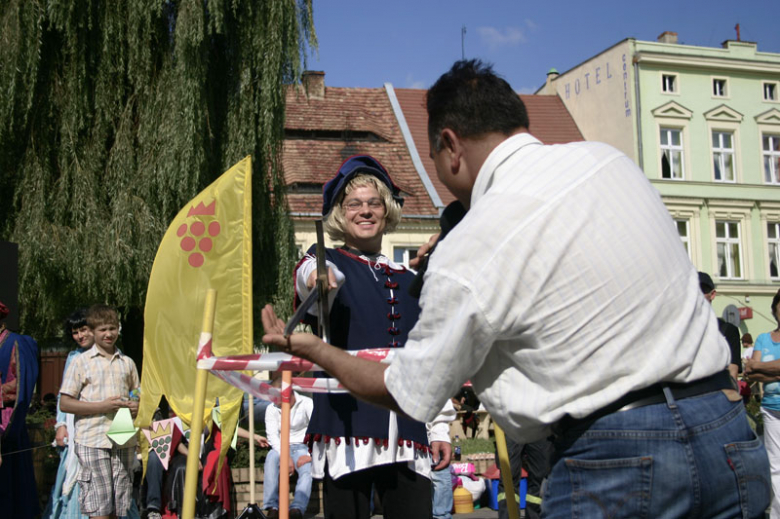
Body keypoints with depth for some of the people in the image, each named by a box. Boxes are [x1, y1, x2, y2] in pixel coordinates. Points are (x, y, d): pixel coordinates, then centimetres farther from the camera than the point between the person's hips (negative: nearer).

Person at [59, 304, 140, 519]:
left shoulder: (127, 363, 14)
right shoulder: (81, 362, 2)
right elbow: (64, 403, -3)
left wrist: (136, 406, -1)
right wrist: (101, 406, -13)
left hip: (124, 442, 4)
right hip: (93, 442, -4)